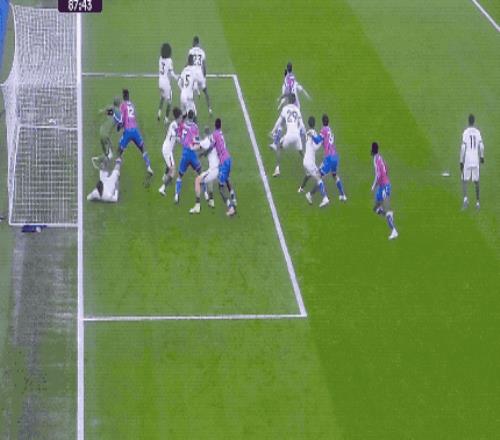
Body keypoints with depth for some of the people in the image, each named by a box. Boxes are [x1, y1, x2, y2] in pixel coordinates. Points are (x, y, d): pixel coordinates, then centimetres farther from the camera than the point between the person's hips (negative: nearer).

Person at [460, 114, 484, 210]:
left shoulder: (465, 132, -9)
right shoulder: (477, 132, 1)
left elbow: (463, 148, -12)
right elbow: (481, 146, -1)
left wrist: (461, 162, -7)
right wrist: (482, 157, 17)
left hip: (467, 160, -3)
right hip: (476, 160, 3)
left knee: (464, 180, 4)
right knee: (476, 181, 12)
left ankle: (465, 198, -20)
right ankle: (477, 202, 14)